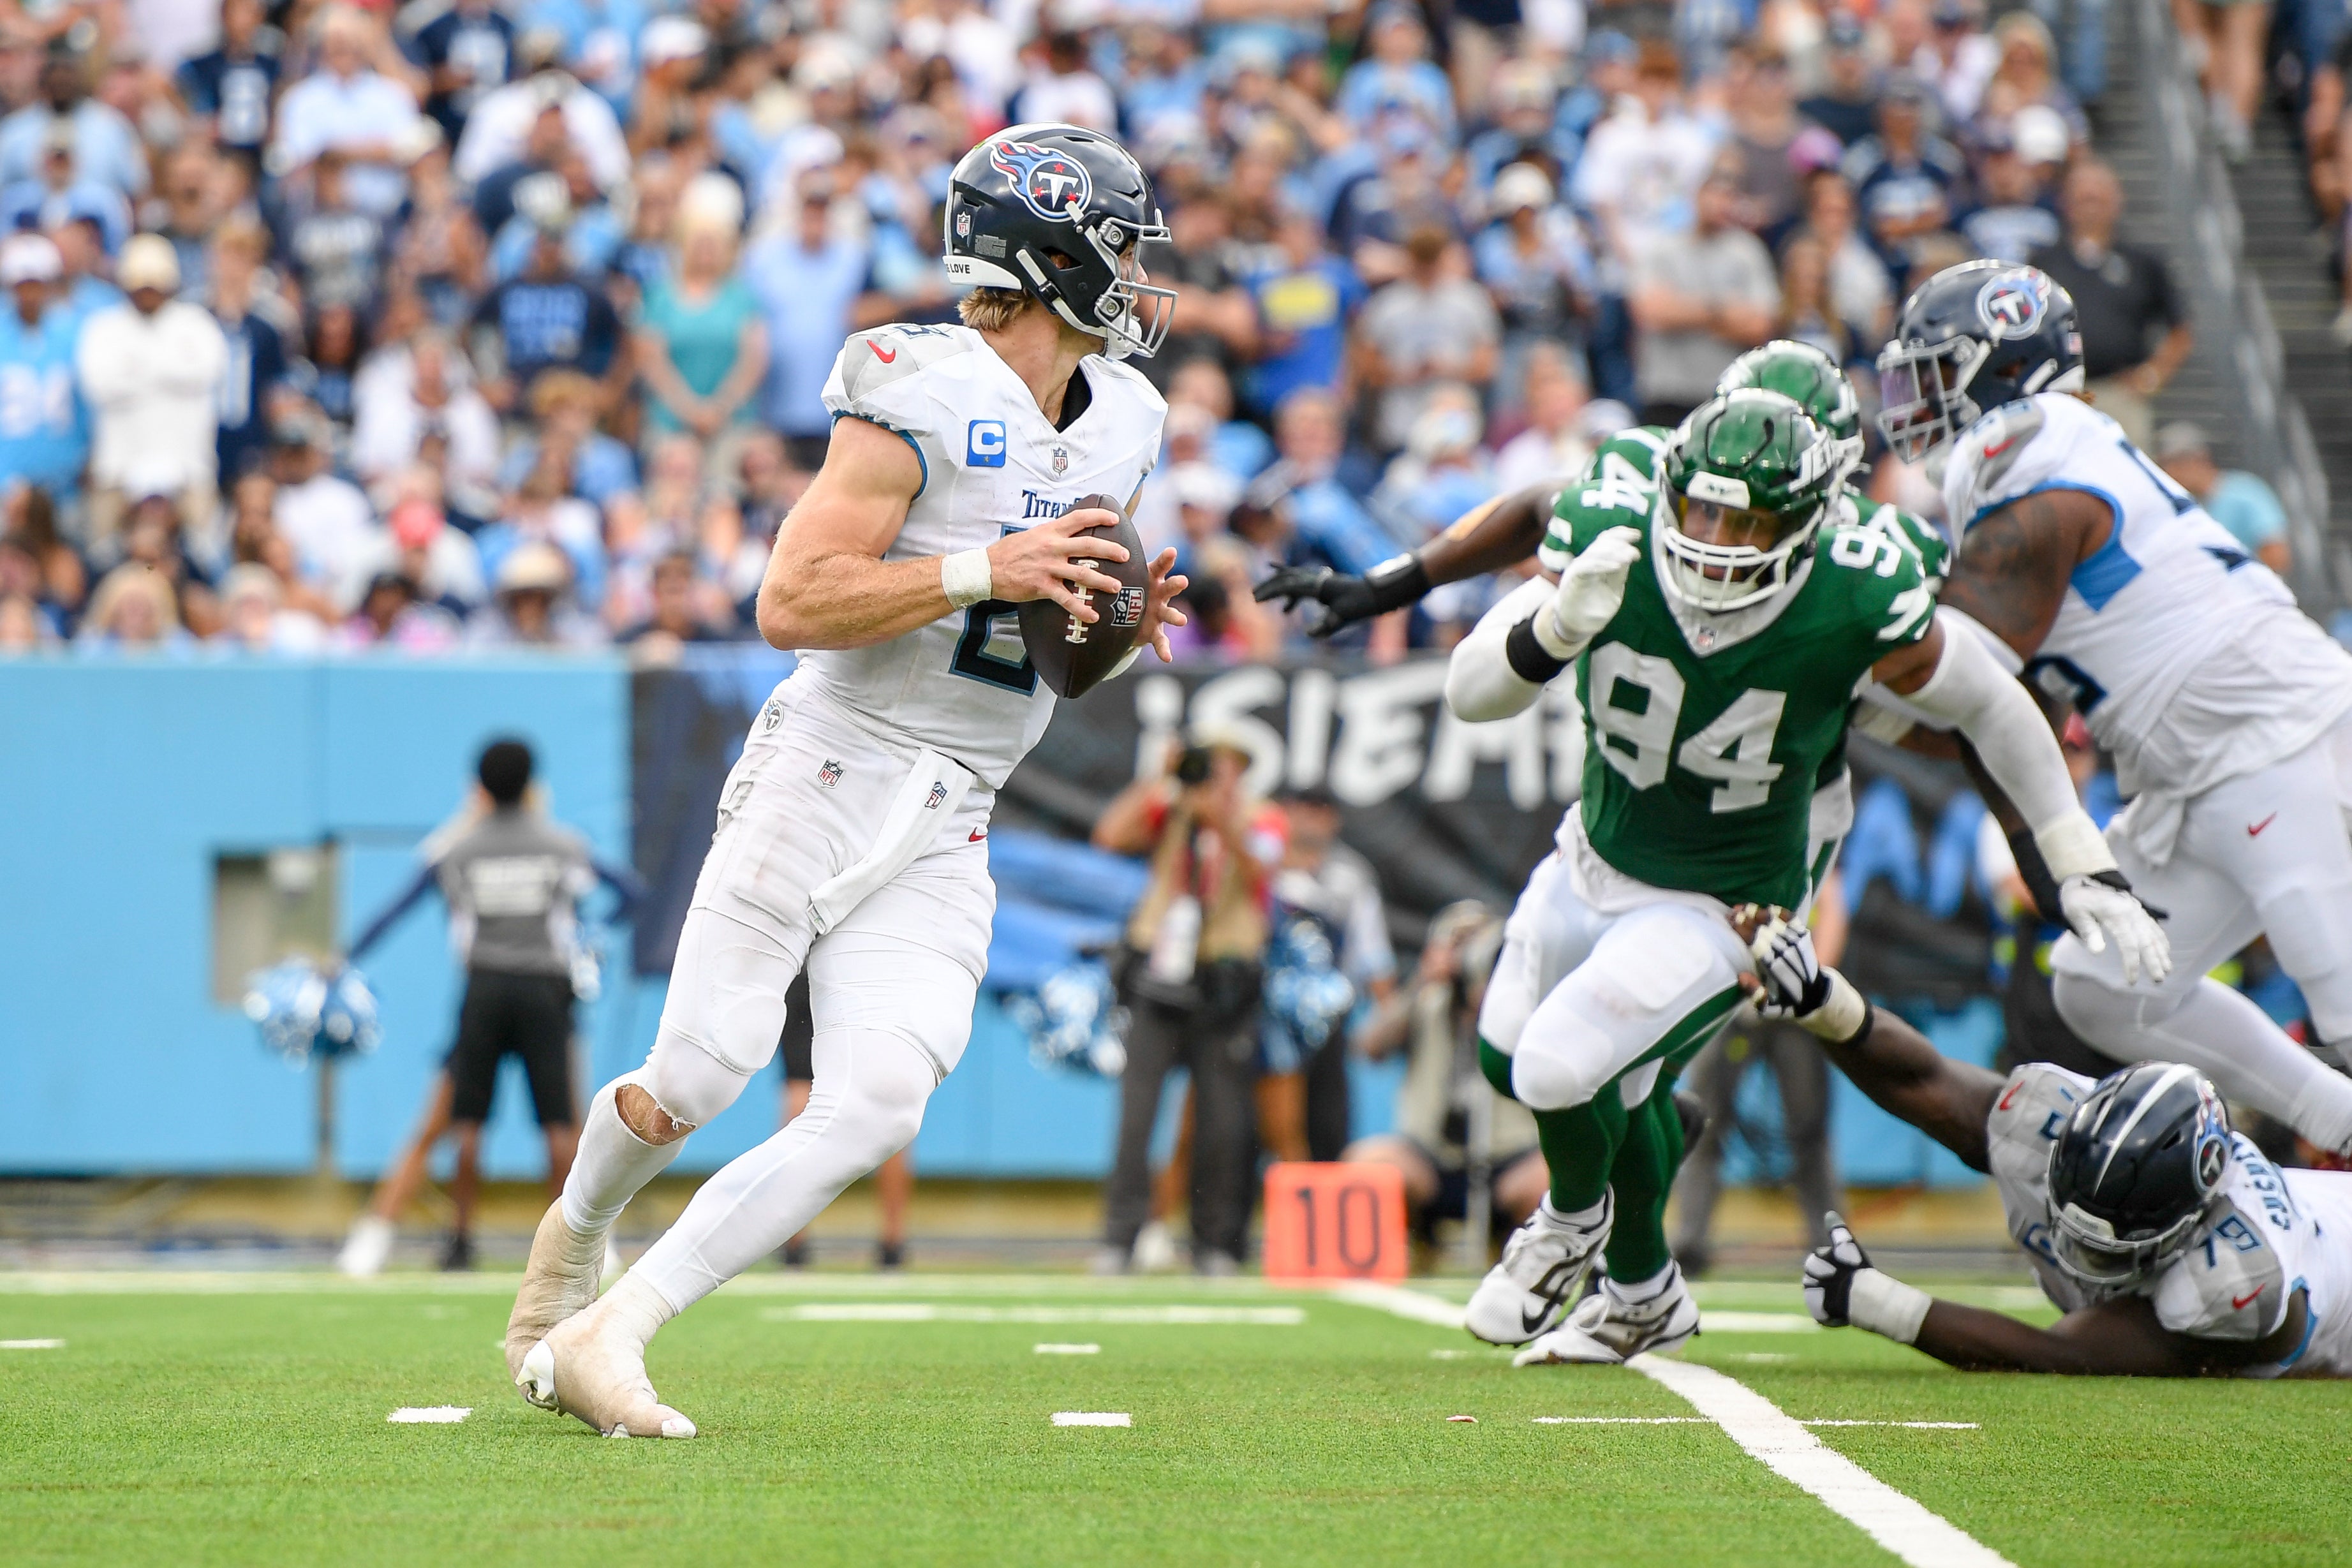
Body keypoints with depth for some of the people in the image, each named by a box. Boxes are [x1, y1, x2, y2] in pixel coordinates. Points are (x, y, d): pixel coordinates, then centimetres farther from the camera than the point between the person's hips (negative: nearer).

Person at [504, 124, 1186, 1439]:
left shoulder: (1123, 425, 12)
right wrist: (983, 572, -23)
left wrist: (1122, 628, 3)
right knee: (701, 1077, -7)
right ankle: (578, 1230, 28)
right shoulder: (925, 397, -12)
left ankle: (607, 1337, -8)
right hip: (825, 775, -6)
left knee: (875, 1116, -12)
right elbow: (794, 604, -18)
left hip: (942, 836, 6)